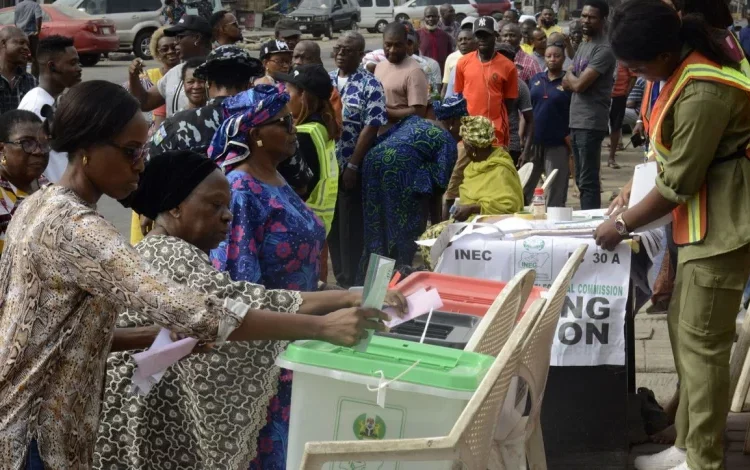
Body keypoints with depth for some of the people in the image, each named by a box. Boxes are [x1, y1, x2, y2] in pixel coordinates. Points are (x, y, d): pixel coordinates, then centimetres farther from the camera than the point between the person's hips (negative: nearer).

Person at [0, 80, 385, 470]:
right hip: (36, 435, -9)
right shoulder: (77, 230, -25)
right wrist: (323, 327, -33)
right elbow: (187, 309, -34)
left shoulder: (41, 206, 5)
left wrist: (156, 336, -3)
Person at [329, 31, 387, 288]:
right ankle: (339, 279, 24)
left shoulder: (370, 85, -9)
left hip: (352, 167, -6)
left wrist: (352, 165, -17)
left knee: (351, 227, 1)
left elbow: (372, 126, -14)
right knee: (330, 224, 12)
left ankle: (351, 283, 12)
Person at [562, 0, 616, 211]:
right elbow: (568, 83, 17)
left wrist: (570, 76, 3)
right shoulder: (583, 45, 17)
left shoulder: (604, 50, -13)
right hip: (576, 121, 10)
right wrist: (573, 79, -4)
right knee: (581, 179, 14)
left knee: (588, 181, -8)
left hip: (591, 124, -10)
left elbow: (579, 84, -18)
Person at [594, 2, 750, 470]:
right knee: (683, 331, 14)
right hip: (701, 220, 10)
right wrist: (634, 194, 12)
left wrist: (623, 225, -9)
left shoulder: (702, 93, -27)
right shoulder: (686, 68, 5)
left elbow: (678, 185, -20)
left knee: (702, 343, -4)